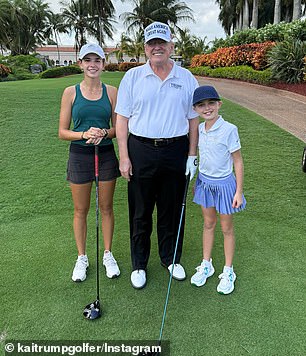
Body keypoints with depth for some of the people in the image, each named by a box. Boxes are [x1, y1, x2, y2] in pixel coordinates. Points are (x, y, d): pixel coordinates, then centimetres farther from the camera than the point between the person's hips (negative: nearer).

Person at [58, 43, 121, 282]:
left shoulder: (111, 92, 1)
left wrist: (103, 132, -18)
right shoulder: (70, 93, -1)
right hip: (79, 155, 0)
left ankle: (108, 255, 28)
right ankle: (82, 258, 28)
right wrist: (85, 134, -20)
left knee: (106, 207, 10)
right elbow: (62, 132, -2)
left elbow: (118, 128, 3)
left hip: (106, 154, 1)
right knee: (81, 210, 9)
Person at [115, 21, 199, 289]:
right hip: (141, 150, -1)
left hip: (176, 151, 1)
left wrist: (192, 155, 2)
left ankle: (171, 259, 32)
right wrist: (124, 156, -6)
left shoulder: (187, 78, 6)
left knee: (172, 210, 12)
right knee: (140, 212, 8)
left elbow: (194, 119, 8)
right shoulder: (132, 77, 3)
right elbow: (122, 119, 1)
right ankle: (139, 264, 26)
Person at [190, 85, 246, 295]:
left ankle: (228, 271, 28)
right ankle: (206, 265, 35)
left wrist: (239, 191, -12)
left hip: (224, 184, -5)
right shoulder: (199, 129, 0)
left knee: (227, 228, 10)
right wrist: (200, 179, 14)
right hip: (205, 181, 5)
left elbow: (238, 162, -13)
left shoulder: (229, 130, -18)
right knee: (208, 224, 18)